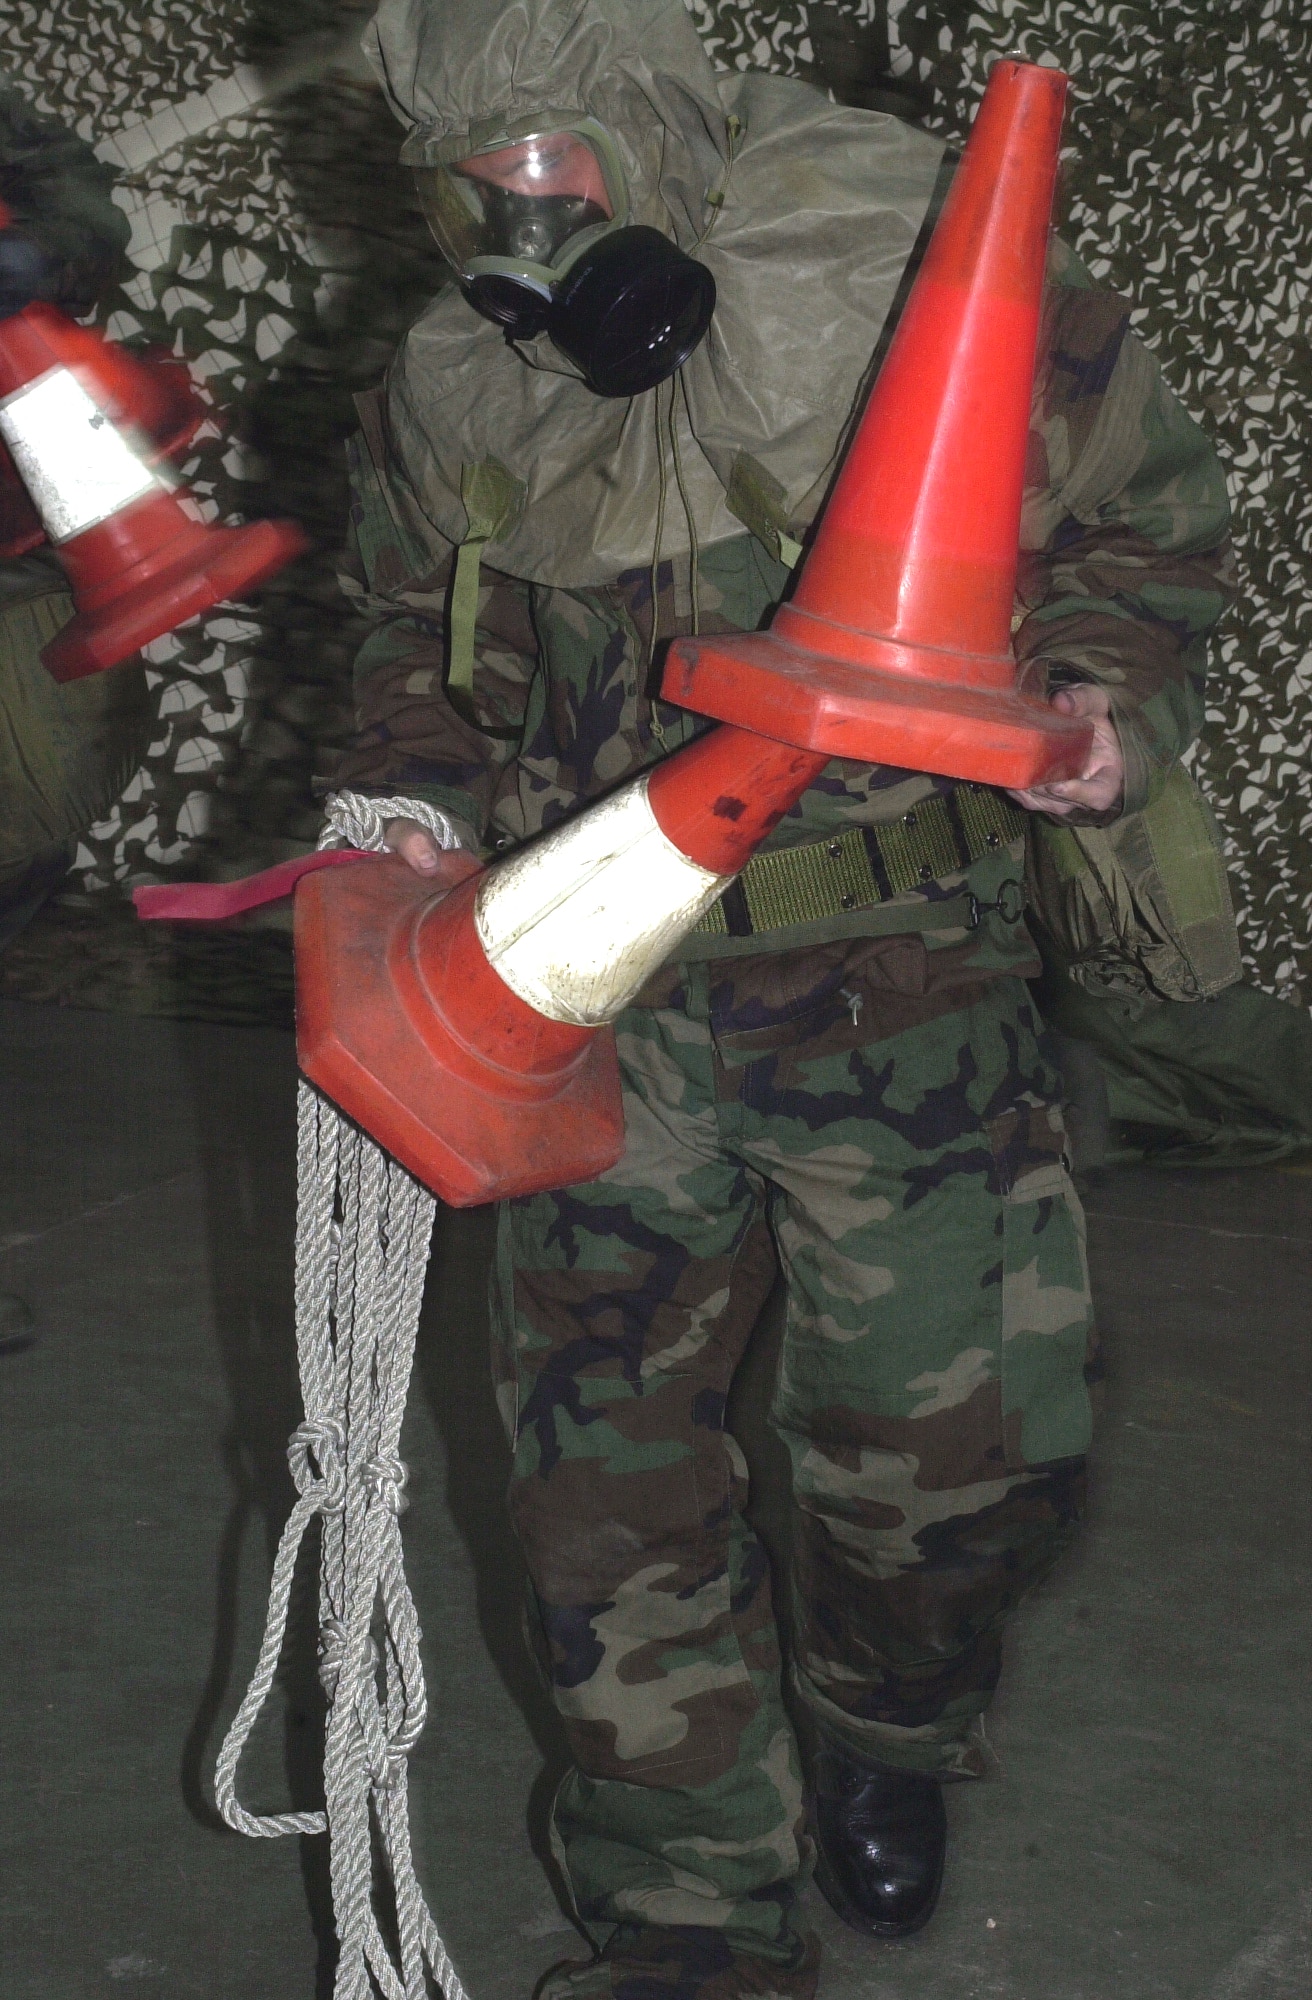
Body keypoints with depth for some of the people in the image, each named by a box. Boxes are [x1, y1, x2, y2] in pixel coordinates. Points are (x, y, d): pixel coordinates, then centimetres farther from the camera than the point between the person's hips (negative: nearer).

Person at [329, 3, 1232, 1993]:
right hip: (601, 1003, 3)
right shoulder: (451, 394, 2)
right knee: (608, 1458, 4)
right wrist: (419, 800, -1)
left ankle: (884, 1734, 41)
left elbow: (1145, 516, 2)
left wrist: (1107, 695, -16)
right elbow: (424, 635, 18)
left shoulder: (922, 285, -11)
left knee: (956, 1448, 4)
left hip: (899, 990, -2)